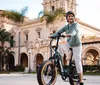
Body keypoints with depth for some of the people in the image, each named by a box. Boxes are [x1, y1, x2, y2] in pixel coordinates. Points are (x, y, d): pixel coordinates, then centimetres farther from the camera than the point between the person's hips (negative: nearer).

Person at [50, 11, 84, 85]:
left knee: (78, 62, -8)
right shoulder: (66, 26, 1)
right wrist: (52, 36, -24)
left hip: (77, 45, -5)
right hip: (69, 44, 5)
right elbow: (58, 32, -6)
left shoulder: (75, 24, -15)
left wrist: (70, 34, -57)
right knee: (60, 47, -26)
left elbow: (74, 31, -36)